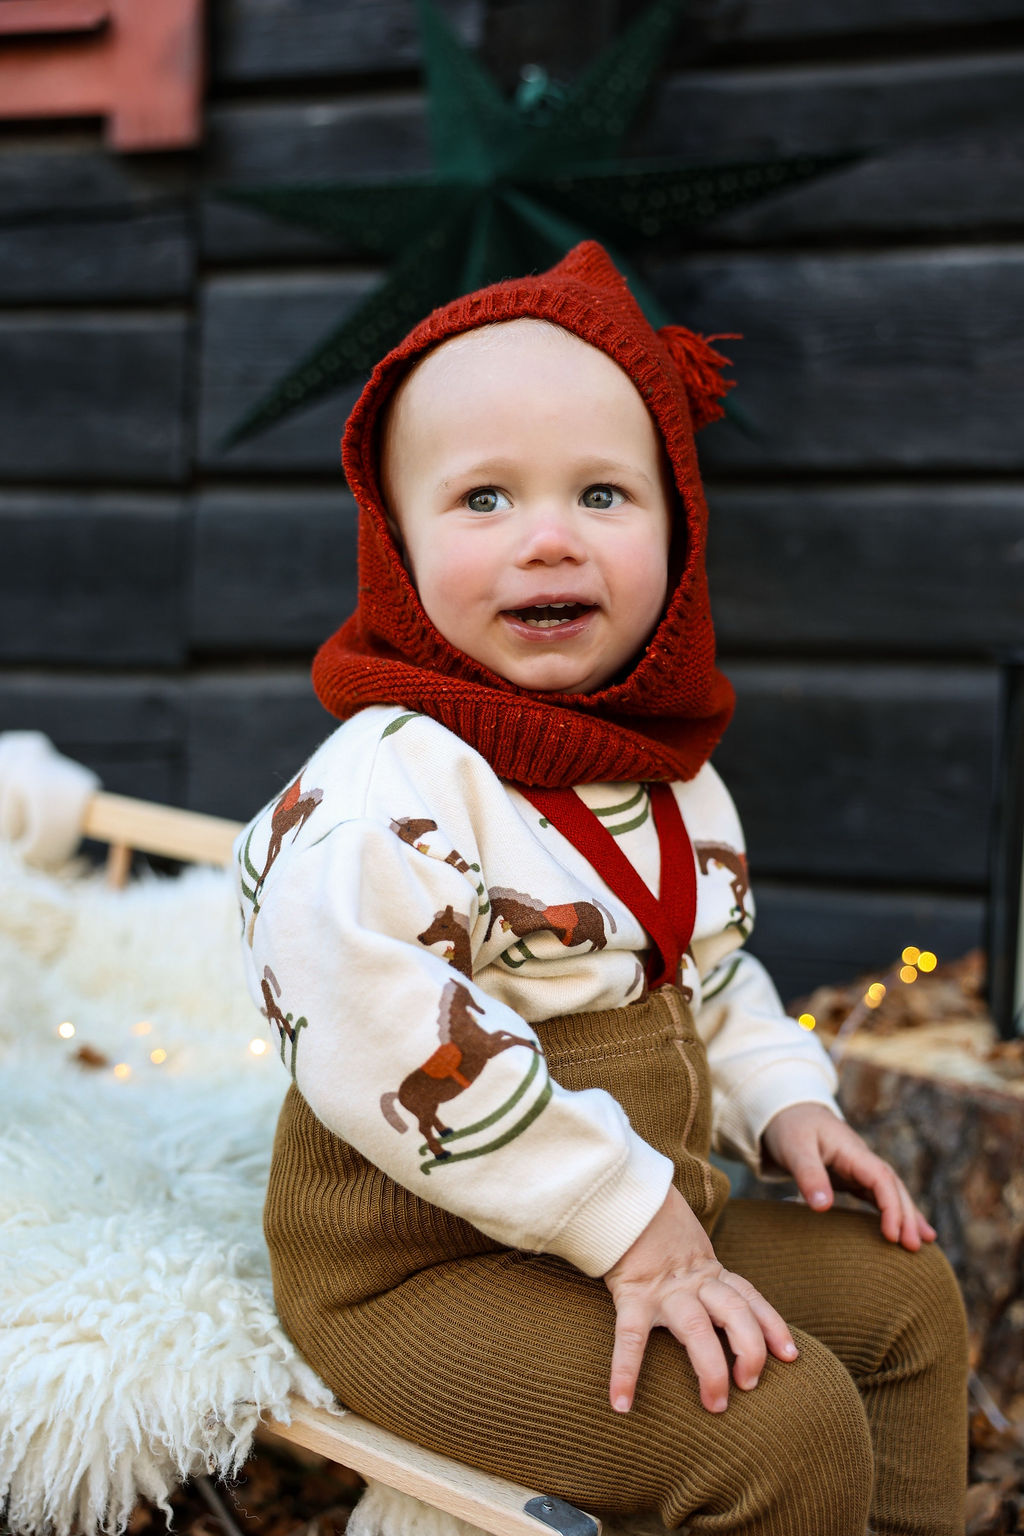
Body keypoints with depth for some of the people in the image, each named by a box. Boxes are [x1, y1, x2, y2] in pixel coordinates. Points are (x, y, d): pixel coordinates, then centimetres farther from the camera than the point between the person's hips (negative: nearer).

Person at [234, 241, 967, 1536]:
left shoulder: (669, 772, 6)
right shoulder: (381, 795, -23)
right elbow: (385, 1057, -31)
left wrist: (782, 1097, 6)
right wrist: (627, 1220, -27)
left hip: (650, 1220, 9)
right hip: (418, 1271, -9)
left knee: (903, 1295, 17)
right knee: (788, 1426, -22)